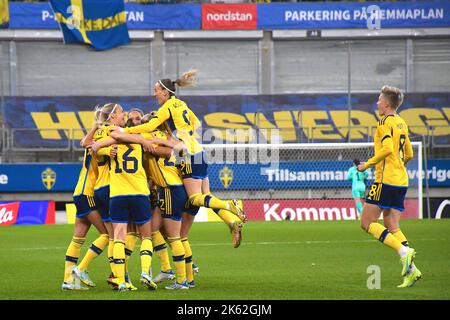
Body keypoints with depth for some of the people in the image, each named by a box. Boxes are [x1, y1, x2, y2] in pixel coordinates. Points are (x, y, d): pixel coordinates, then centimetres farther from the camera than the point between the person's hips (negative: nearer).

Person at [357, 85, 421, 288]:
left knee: (367, 223, -4)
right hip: (401, 181, 9)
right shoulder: (401, 124, 16)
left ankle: (404, 251, -20)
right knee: (392, 228, 9)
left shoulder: (385, 122, -9)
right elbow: (409, 154, 22)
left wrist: (368, 164, -12)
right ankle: (410, 270, -6)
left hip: (386, 180, -9)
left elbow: (387, 149, -22)